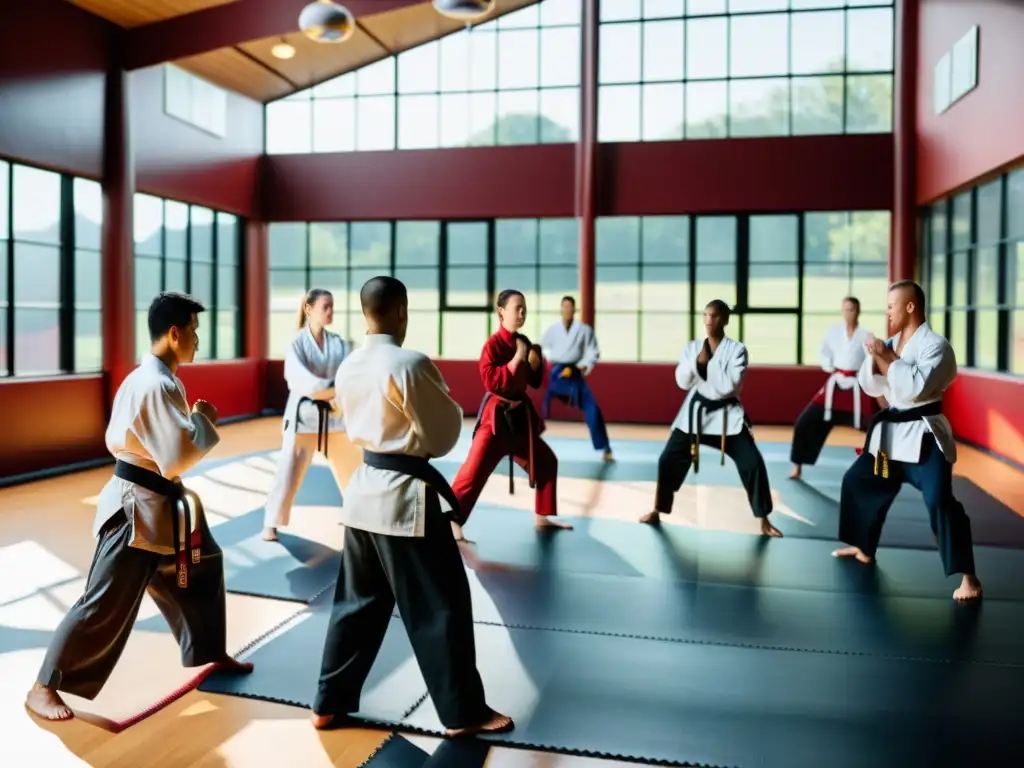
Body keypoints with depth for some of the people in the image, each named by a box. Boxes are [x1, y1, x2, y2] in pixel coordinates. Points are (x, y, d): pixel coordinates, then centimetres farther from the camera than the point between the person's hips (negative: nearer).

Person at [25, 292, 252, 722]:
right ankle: (44, 687, 13)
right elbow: (178, 458, -26)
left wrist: (194, 421, 7)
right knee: (105, 604, -1)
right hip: (138, 506, -10)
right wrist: (204, 420, -10)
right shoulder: (158, 385, -23)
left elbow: (123, 440, 14)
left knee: (199, 571, 21)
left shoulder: (145, 377, 9)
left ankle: (209, 653, 37)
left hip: (159, 503, 10)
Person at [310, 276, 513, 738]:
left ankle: (330, 703, 28)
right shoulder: (410, 365, -18)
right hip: (405, 494, -7)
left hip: (364, 488, 8)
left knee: (357, 600, 19)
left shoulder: (348, 367, 5)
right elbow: (444, 435, -10)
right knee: (440, 606, 5)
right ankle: (463, 712, 17)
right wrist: (451, 407, 9)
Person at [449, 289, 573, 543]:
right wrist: (516, 360, -24)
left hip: (520, 414, 8)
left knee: (546, 461, 15)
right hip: (496, 416, -8)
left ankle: (541, 517, 28)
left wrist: (535, 365, -4)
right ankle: (451, 521, -6)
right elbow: (491, 382, -24)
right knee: (475, 469, -13)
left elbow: (535, 382, 15)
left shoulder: (524, 342, 9)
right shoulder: (493, 344, -13)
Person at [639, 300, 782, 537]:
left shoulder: (736, 349, -7)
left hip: (726, 415, -2)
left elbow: (730, 385, -18)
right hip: (696, 412, 2)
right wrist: (697, 361, -20)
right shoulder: (692, 348, 2)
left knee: (753, 463, -10)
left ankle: (764, 521, 6)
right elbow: (683, 382, -6)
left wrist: (708, 362, -19)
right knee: (669, 460, 0)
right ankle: (657, 511, 20)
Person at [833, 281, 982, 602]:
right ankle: (863, 548, 32)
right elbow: (871, 387, 9)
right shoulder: (892, 342, 10)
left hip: (923, 435, -8)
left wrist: (887, 357, -20)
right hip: (891, 431, 8)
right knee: (857, 481, 15)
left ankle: (968, 577, -10)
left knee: (939, 501, -19)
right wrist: (875, 357, -8)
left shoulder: (935, 345, -14)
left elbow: (916, 387, -27)